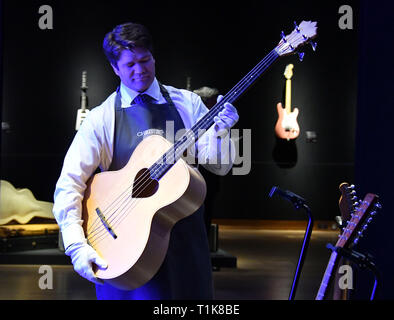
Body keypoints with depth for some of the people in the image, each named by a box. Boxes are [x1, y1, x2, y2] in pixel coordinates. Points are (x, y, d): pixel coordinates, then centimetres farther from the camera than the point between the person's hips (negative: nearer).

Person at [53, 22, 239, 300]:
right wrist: (77, 246, -21)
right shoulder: (102, 118, -2)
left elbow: (218, 166, -1)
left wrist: (220, 132, -22)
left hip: (186, 237, 2)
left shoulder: (187, 103, 4)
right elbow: (69, 183, -9)